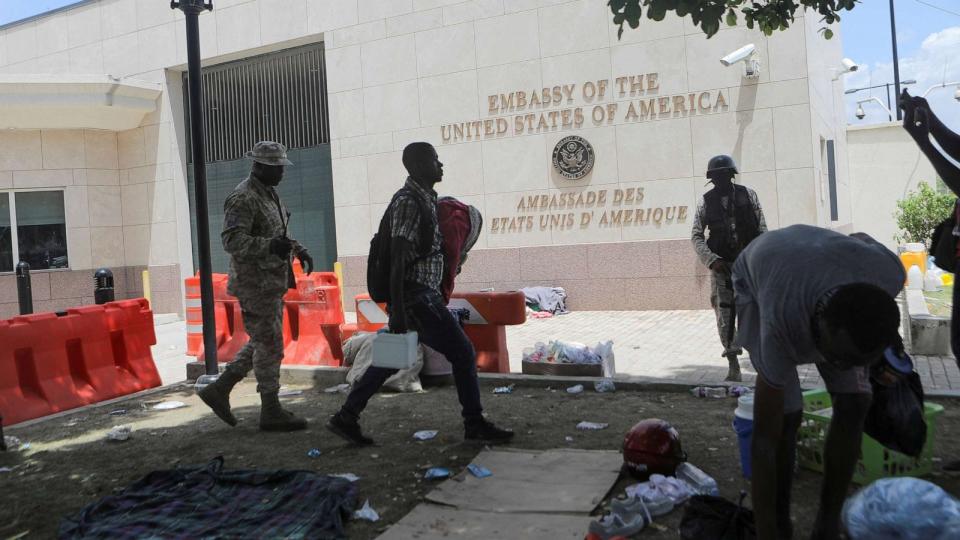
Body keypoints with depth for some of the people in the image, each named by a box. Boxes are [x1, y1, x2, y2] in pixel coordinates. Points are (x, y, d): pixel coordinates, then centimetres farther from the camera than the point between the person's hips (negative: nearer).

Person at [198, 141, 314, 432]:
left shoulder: (269, 194, 15)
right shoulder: (243, 198, -16)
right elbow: (232, 240, -25)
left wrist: (298, 249, 12)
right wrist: (271, 245, -37)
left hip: (272, 282, 10)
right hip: (255, 283, -10)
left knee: (263, 343, 15)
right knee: (270, 345, -3)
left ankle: (219, 389, 24)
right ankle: (271, 412, 8)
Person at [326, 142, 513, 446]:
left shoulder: (424, 199, 15)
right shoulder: (409, 202, -15)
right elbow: (397, 258, -21)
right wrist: (397, 309, -26)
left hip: (422, 296, 10)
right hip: (417, 298, -10)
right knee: (463, 353, -2)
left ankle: (346, 418, 22)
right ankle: (475, 425, 10)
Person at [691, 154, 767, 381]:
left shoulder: (748, 195, 2)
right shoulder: (706, 202, 2)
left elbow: (762, 228, 3)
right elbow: (696, 236, 1)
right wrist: (711, 259, -12)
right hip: (721, 264, 0)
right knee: (724, 315, -2)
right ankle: (733, 364, 7)